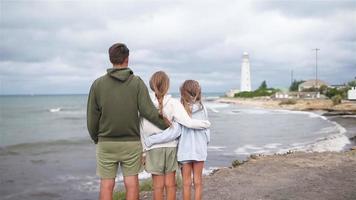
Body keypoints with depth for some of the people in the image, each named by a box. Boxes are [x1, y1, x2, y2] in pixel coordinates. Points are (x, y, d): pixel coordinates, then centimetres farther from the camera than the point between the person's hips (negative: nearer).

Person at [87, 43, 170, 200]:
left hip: (106, 143, 1)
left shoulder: (98, 84, -2)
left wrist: (95, 138, 16)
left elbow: (92, 117, 0)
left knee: (106, 185, 6)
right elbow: (148, 111, -11)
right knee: (131, 184, 8)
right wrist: (168, 125, 3)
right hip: (131, 142, 0)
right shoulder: (137, 82, -5)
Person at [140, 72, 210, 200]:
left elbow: (143, 131, -6)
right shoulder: (173, 103, -10)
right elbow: (188, 122, -17)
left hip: (154, 148, 0)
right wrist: (206, 123, 0)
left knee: (158, 185, 7)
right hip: (171, 147, 0)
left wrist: (143, 151, 3)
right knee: (170, 184, 11)